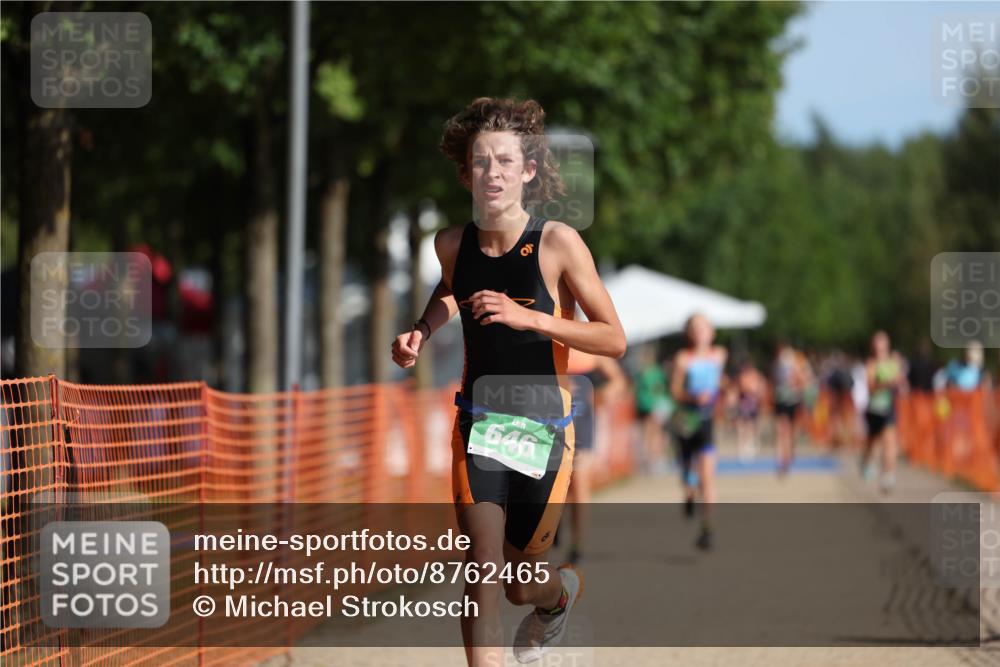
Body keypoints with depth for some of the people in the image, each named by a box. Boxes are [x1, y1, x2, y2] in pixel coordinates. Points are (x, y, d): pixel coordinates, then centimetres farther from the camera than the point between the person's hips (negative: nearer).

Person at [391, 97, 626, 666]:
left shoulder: (558, 242, -15)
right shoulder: (453, 244, -3)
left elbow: (614, 341, -14)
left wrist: (528, 318, -25)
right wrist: (423, 331, 3)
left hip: (544, 430, -2)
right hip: (478, 423, 2)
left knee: (523, 585, 14)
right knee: (483, 576, -15)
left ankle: (563, 591, 51)